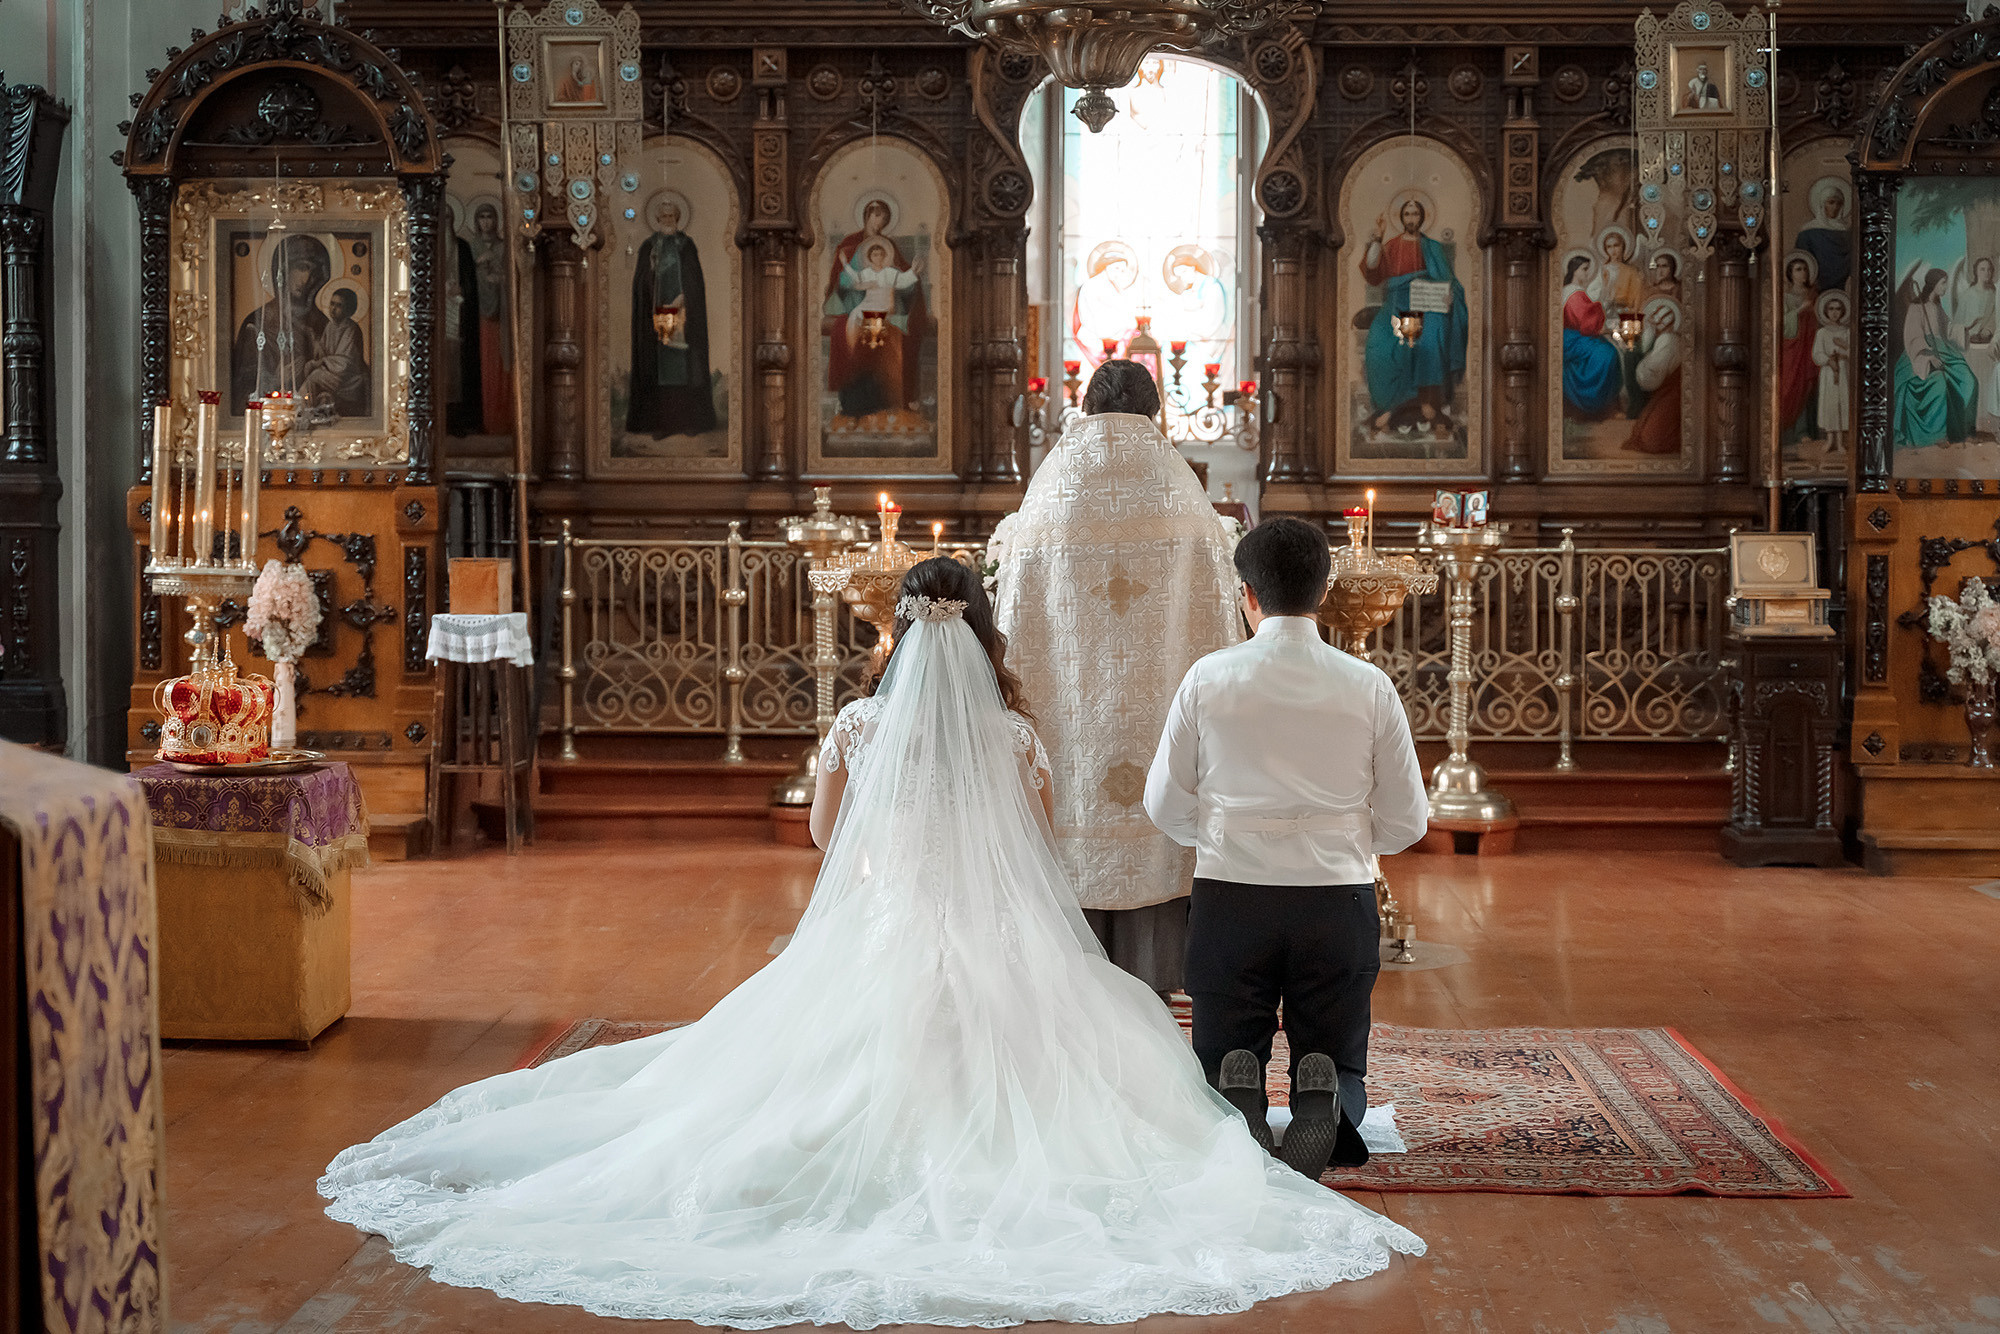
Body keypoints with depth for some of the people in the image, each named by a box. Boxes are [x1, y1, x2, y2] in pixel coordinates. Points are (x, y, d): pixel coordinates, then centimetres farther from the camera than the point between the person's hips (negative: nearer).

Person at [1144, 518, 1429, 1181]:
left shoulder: (1209, 677, -4)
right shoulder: (1369, 685, -3)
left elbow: (1166, 805, 3)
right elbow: (1406, 821, 2)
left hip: (1229, 896, 0)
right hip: (1340, 898, 0)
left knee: (1221, 1058, 17)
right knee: (1340, 1065, 18)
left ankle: (1236, 1097, -18)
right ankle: (1324, 1103, -18)